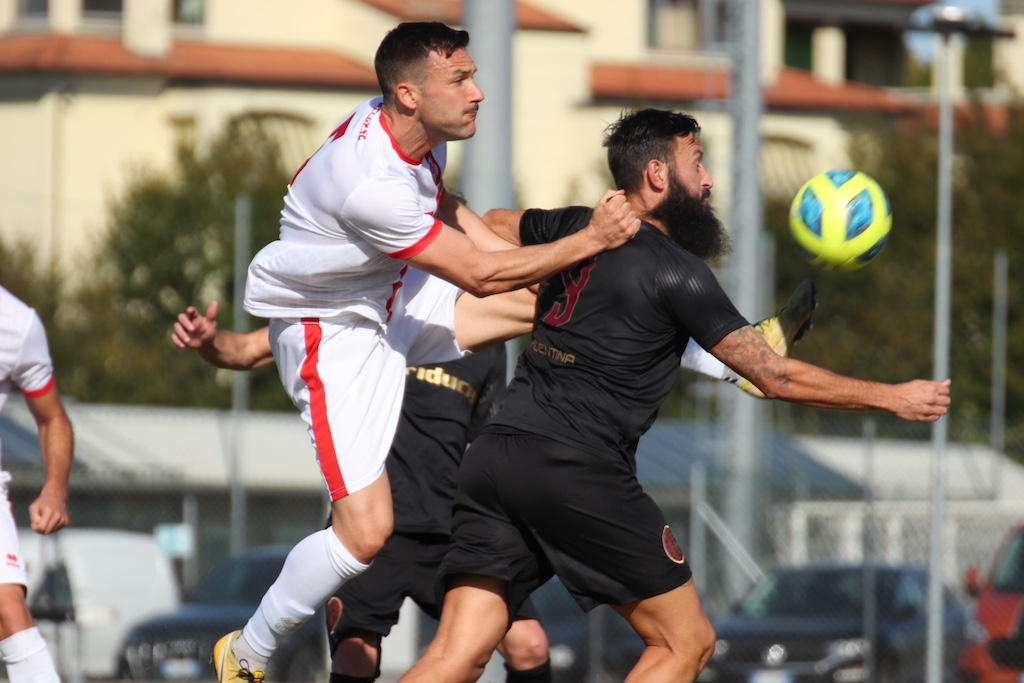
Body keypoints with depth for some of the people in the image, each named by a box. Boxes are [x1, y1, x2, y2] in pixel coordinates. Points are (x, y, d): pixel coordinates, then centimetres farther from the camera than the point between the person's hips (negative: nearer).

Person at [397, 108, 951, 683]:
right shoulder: (676, 273, -4)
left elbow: (495, 225, 39)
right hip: (578, 469, -7)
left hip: (495, 456, 7)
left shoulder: (576, 228, 16)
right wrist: (892, 398, 7)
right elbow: (776, 377, -1)